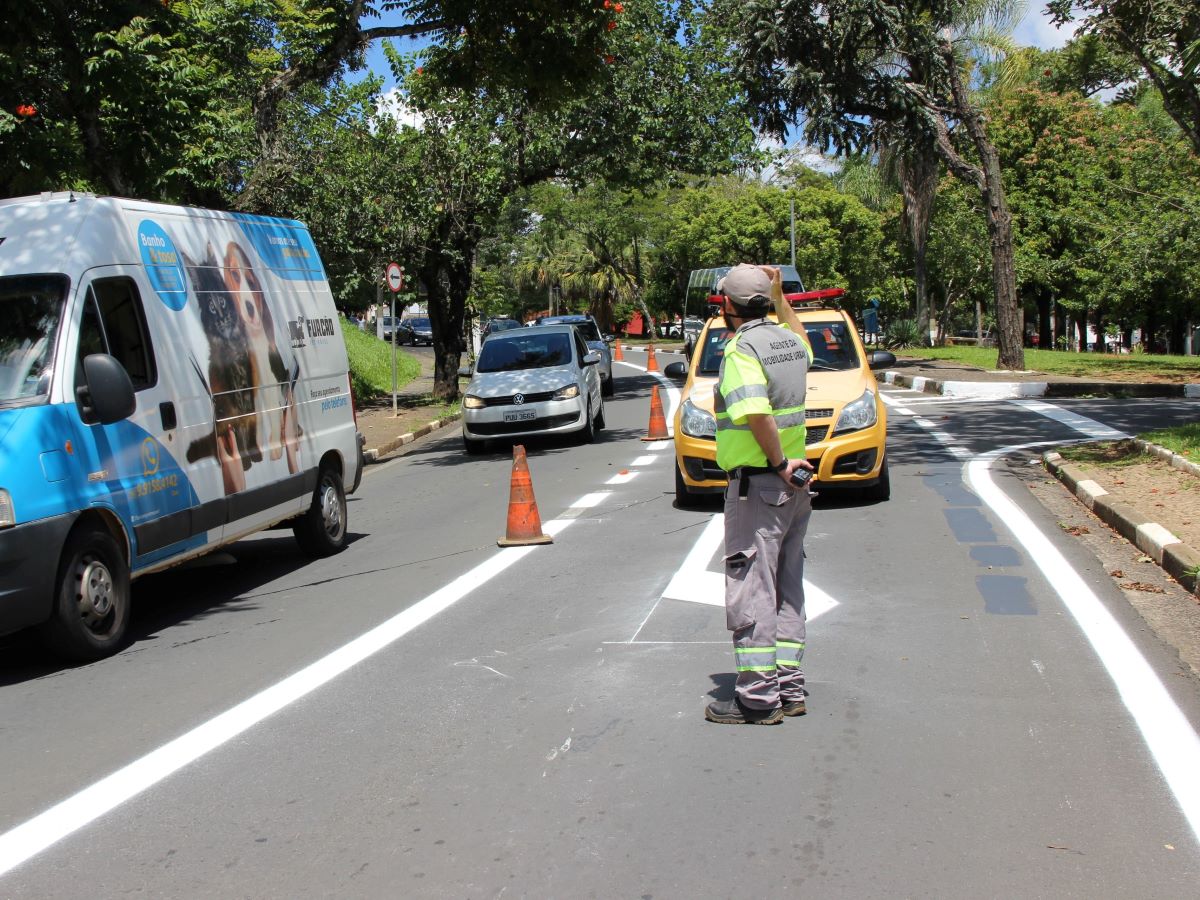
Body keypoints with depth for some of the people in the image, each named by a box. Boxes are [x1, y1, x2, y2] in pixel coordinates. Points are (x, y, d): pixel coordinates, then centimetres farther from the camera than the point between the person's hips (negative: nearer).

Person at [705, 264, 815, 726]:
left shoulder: (742, 349, -15)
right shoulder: (787, 340, 10)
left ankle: (757, 698, -2)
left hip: (758, 483, -9)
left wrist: (778, 462, -19)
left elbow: (756, 412, -30)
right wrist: (780, 297, 31)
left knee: (750, 590, -4)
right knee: (786, 588, 13)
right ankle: (789, 689, 19)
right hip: (794, 484, 9)